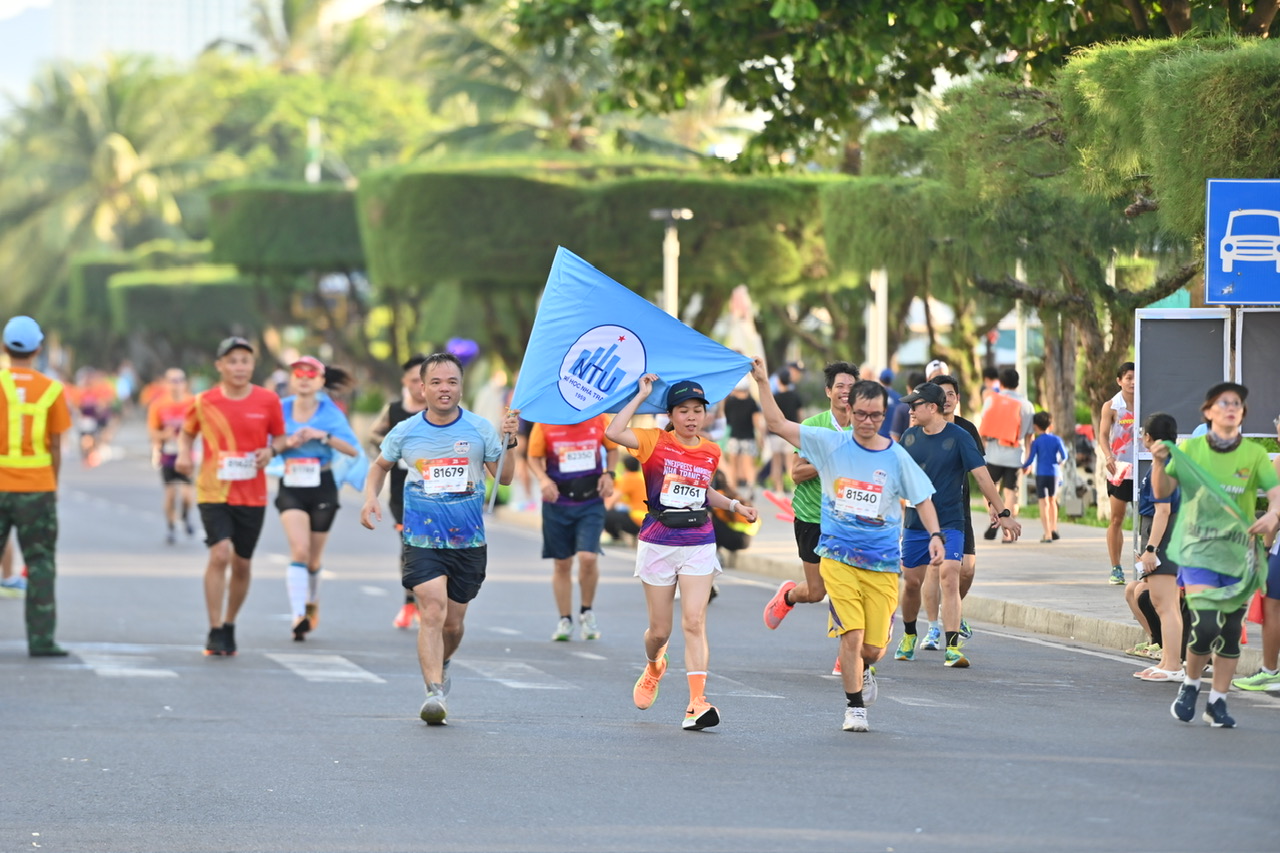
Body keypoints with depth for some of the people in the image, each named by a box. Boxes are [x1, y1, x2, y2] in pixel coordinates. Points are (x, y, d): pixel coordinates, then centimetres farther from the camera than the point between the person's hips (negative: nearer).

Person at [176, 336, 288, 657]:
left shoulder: (268, 401, -1)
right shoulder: (204, 402, -2)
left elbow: (280, 436, 11)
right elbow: (187, 432, 14)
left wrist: (272, 450, -11)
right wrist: (184, 454, -6)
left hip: (253, 495, 2)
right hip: (213, 491, -2)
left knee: (242, 564, 9)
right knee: (220, 553, -18)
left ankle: (229, 626, 30)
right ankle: (215, 632, -11)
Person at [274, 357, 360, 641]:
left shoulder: (329, 411, -4)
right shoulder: (281, 409, 0)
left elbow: (353, 449, -12)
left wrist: (322, 435, -23)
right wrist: (288, 442, -15)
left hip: (322, 487, 0)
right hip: (291, 488, 0)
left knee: (314, 557, 13)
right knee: (300, 550, -19)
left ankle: (312, 602, 42)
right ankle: (299, 617, -26)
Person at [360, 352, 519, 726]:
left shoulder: (479, 428, 0)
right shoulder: (406, 432, 1)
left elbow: (504, 477, 3)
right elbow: (380, 465, 19)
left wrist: (509, 442, -13)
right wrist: (370, 497, 2)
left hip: (468, 542, 2)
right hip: (421, 540, -1)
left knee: (453, 623, 10)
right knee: (432, 614, -19)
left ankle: (439, 664, 41)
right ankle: (434, 691, -21)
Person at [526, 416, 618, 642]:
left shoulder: (599, 419, -3)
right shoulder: (545, 424, -6)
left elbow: (612, 448, 13)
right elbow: (534, 456, 4)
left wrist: (609, 474, -4)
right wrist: (543, 479, -15)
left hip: (591, 502, -1)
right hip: (557, 502, 1)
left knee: (588, 557, -15)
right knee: (561, 564, 7)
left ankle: (586, 612, 9)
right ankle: (565, 621, 22)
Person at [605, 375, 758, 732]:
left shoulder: (710, 452, 7)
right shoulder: (655, 442, -5)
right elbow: (613, 432, -23)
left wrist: (734, 505, 10)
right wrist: (641, 395, -16)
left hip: (699, 545, 2)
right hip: (657, 545, -1)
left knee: (694, 622, -12)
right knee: (660, 630, 8)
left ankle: (697, 703, -18)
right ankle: (653, 668, 43)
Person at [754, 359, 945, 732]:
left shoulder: (897, 458, 1)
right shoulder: (830, 444, 0)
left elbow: (922, 498, 9)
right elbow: (777, 423, 2)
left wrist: (935, 535, -6)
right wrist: (762, 382, -6)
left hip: (882, 564, 1)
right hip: (838, 557, -1)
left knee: (873, 647, 1)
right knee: (851, 635, -15)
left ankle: (863, 670, 38)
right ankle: (854, 708, 3)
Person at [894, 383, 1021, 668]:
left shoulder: (958, 437, -9)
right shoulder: (909, 437, 4)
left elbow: (981, 475, -11)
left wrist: (1002, 513, -12)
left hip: (949, 524, -4)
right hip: (916, 523, 4)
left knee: (949, 580, -16)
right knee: (911, 582, 11)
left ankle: (952, 648, -20)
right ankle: (909, 636, 35)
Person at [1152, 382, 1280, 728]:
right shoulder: (1190, 450, 1)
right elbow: (1162, 491, -1)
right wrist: (1160, 463, -19)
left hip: (1238, 553, 2)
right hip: (1198, 550, -2)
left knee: (1230, 632, 5)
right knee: (1206, 625, -16)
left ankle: (1218, 702, 20)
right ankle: (1190, 686, 10)